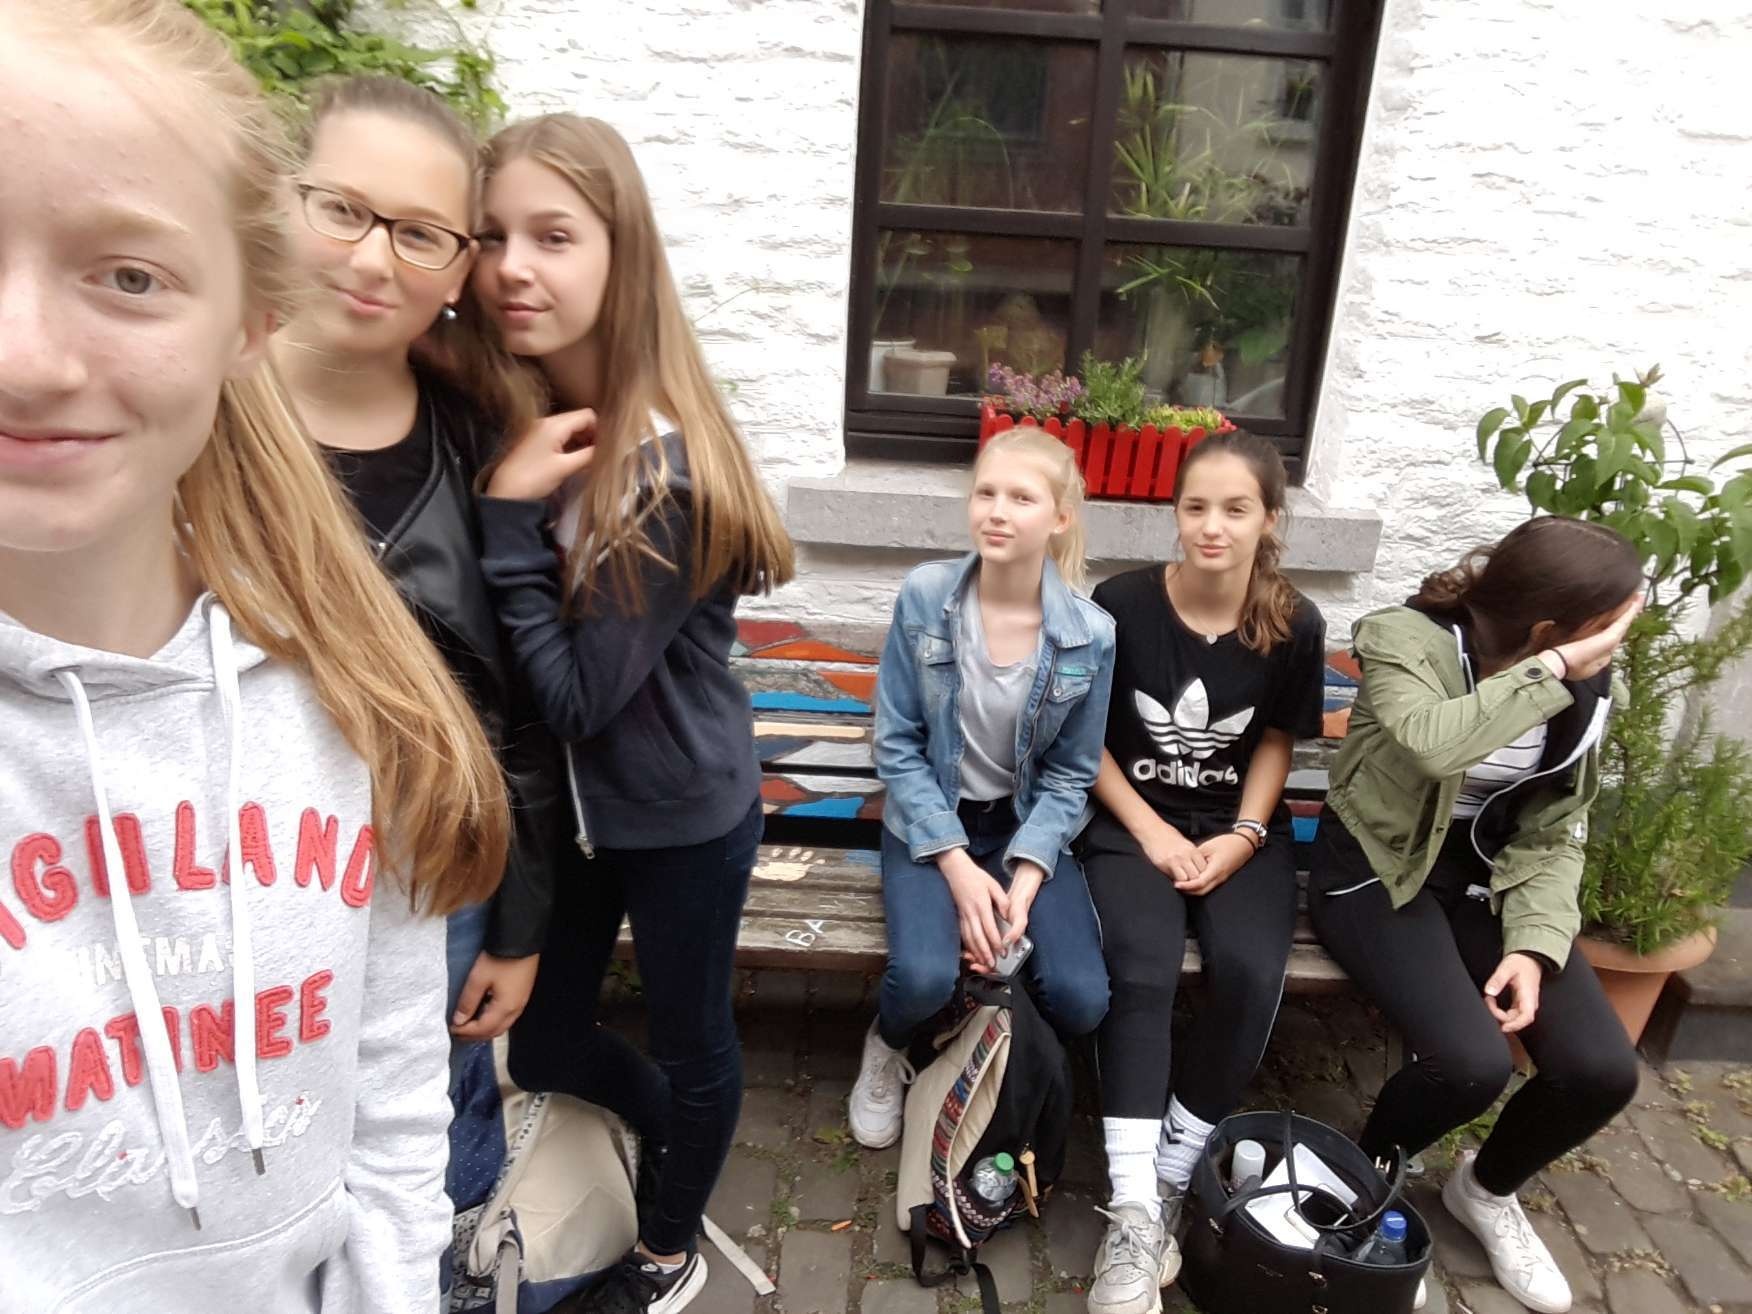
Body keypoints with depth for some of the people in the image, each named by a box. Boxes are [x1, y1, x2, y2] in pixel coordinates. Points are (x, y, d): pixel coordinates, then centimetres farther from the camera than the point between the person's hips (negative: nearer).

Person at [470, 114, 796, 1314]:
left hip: (682, 815, -7)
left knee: (692, 1035, 18)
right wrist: (515, 500, -14)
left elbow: (578, 695, -24)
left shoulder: (667, 470, -27)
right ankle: (682, 1139, 53)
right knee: (542, 1044, 21)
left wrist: (511, 515, -26)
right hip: (569, 800, 7)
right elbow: (508, 669, 0)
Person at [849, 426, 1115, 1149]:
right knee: (923, 978, -26)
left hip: (1028, 825, 1)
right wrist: (958, 867, -18)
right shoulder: (923, 597, -14)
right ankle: (887, 1049, 13)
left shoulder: (1090, 634, -12)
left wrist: (1024, 882, -18)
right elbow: (896, 744, -10)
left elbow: (1069, 776, -4)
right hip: (930, 821, -1)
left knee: (1080, 1001, -19)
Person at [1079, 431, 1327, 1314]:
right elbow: (1088, 740, -5)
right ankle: (1134, 1211, -16)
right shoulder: (1123, 604, -14)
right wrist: (1151, 832, -12)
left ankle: (1173, 1175, -3)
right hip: (1134, 819, -2)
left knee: (1251, 973, -24)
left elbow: (1275, 741, 6)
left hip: (1239, 825, 2)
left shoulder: (1295, 628, -7)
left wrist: (1243, 836, -7)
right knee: (1141, 975, -27)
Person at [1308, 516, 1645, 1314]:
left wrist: (1534, 942, -12)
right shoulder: (1406, 638, -20)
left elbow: (1557, 828, 1)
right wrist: (1553, 671, -33)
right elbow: (1432, 744, -41)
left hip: (1487, 873, 6)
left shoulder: (1587, 682, -2)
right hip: (1379, 869, -5)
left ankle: (1487, 1190, 23)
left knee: (1603, 1070, -11)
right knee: (1472, 1063, -25)